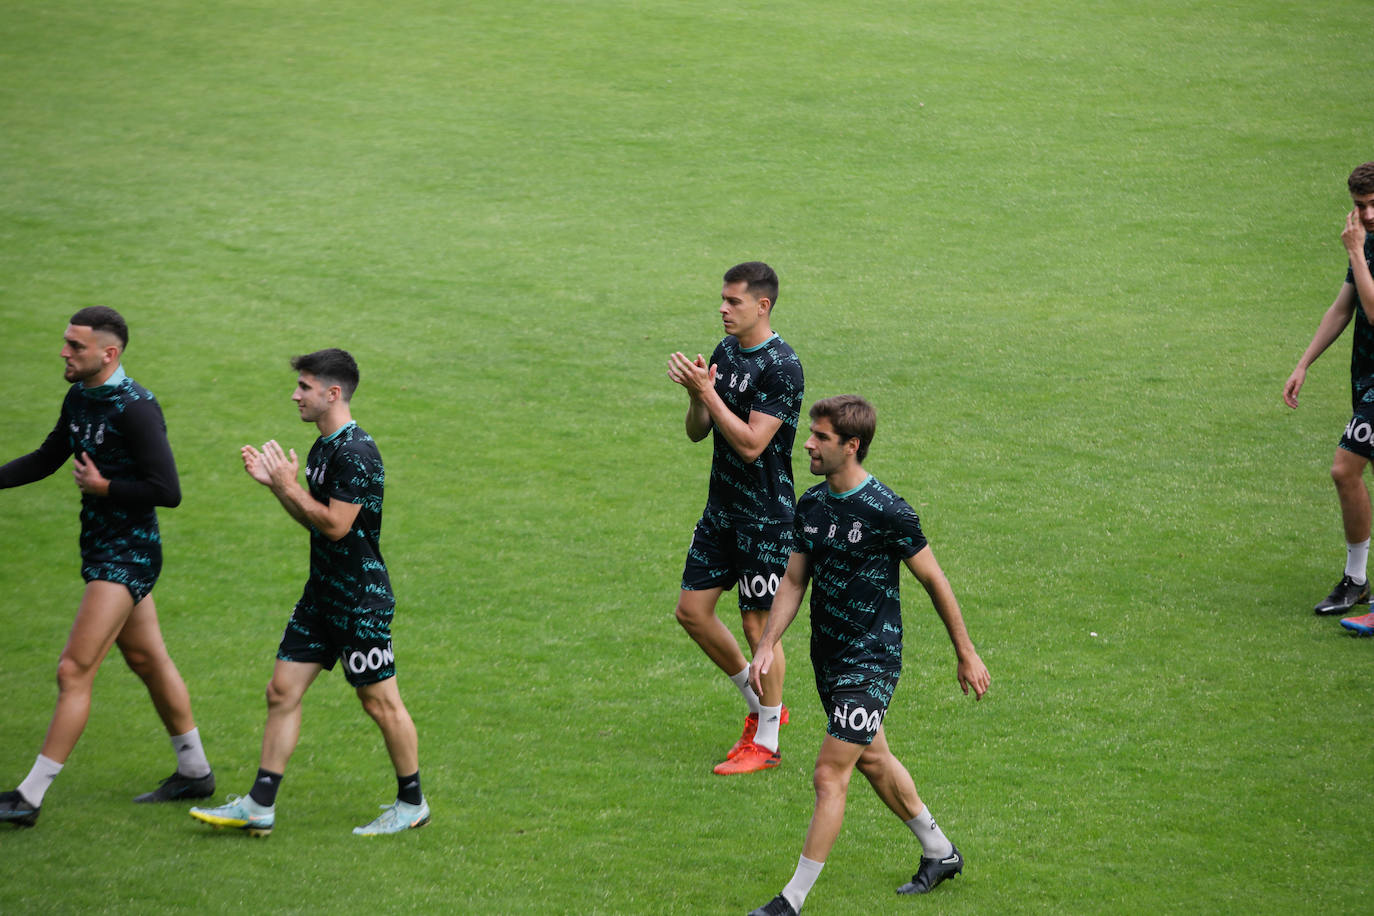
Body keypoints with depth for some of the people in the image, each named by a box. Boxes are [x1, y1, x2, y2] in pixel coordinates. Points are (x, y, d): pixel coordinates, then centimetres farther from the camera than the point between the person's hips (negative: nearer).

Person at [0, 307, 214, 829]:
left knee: (74, 671, -11)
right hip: (104, 550, 10)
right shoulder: (80, 398, 7)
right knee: (147, 660, 20)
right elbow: (47, 459, 20)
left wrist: (104, 487, -18)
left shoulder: (135, 408, -21)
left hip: (128, 555, -10)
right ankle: (195, 772, 33)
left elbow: (168, 491, -23)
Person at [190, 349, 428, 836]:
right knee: (283, 690, 6)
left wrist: (289, 486, -17)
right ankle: (260, 806, 8)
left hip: (362, 599, -10)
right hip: (322, 594, 10)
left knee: (380, 701, 1)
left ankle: (412, 803, 16)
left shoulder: (356, 453, -19)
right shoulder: (322, 448, 12)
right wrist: (273, 482, 9)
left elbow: (335, 524, -23)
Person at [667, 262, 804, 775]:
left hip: (766, 516, -8)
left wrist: (707, 391, -23)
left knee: (758, 624, -1)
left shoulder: (781, 367, -18)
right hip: (721, 510, 8)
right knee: (692, 611, 9)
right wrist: (695, 395, -10)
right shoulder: (725, 352, 8)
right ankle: (759, 705, 27)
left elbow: (751, 443, -24)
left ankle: (766, 743, 12)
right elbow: (698, 432, 10)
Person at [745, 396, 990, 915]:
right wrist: (767, 645, -3)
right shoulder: (811, 505, 2)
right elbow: (794, 582, 10)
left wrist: (966, 655, -3)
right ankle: (940, 853, 40)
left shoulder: (886, 512, -18)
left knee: (830, 776, -9)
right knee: (872, 760, 21)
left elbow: (934, 581, -9)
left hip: (871, 663, -8)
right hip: (829, 658, 8)